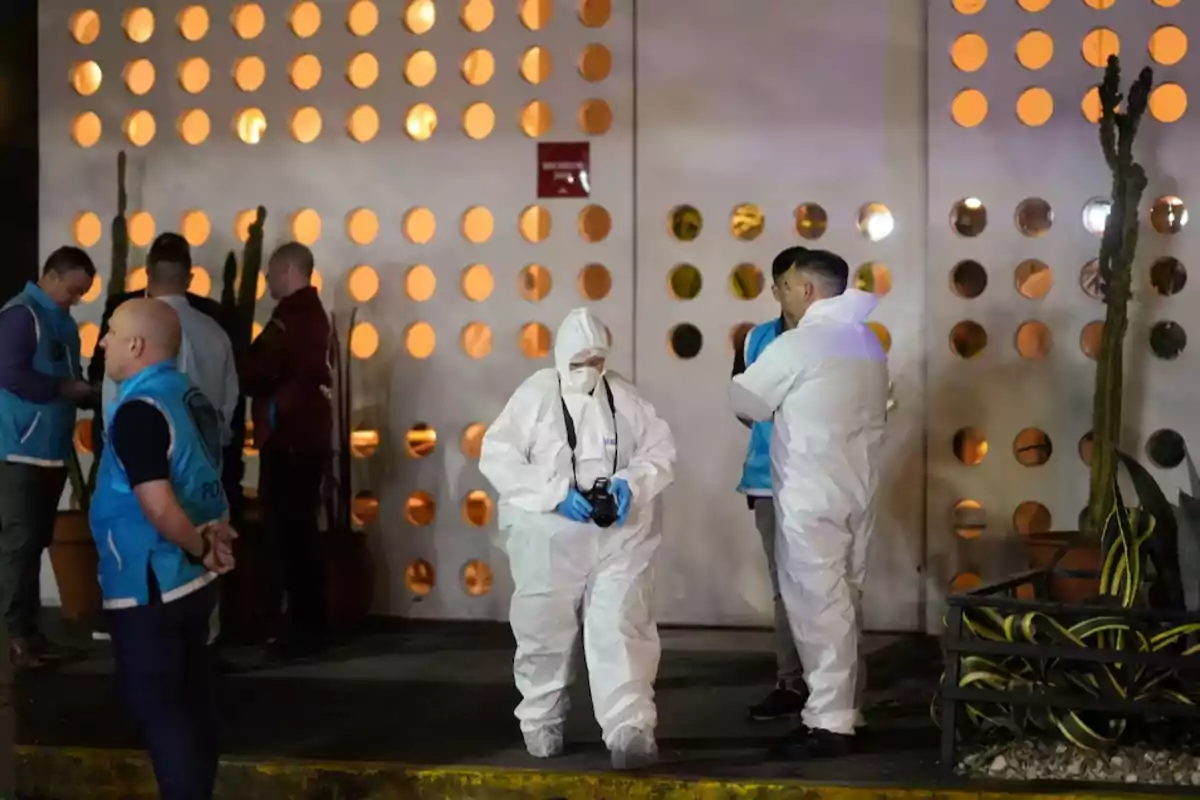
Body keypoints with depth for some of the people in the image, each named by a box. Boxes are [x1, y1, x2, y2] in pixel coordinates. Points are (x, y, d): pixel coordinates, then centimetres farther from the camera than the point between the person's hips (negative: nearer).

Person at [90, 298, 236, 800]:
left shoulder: (138, 408, -20)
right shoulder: (193, 398, 7)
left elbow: (158, 506, -26)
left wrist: (202, 549, -12)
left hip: (148, 589, -8)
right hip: (191, 582, 9)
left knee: (157, 708, 1)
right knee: (190, 704, 15)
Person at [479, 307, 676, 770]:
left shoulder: (623, 396, 4)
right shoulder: (534, 395, -4)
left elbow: (660, 449, 6)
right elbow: (496, 458, -10)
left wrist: (631, 482, -15)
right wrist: (556, 493, -20)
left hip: (619, 537, 1)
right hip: (549, 539, -1)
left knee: (621, 631, -9)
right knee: (545, 633, 11)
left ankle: (630, 730, -13)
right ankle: (541, 724, 30)